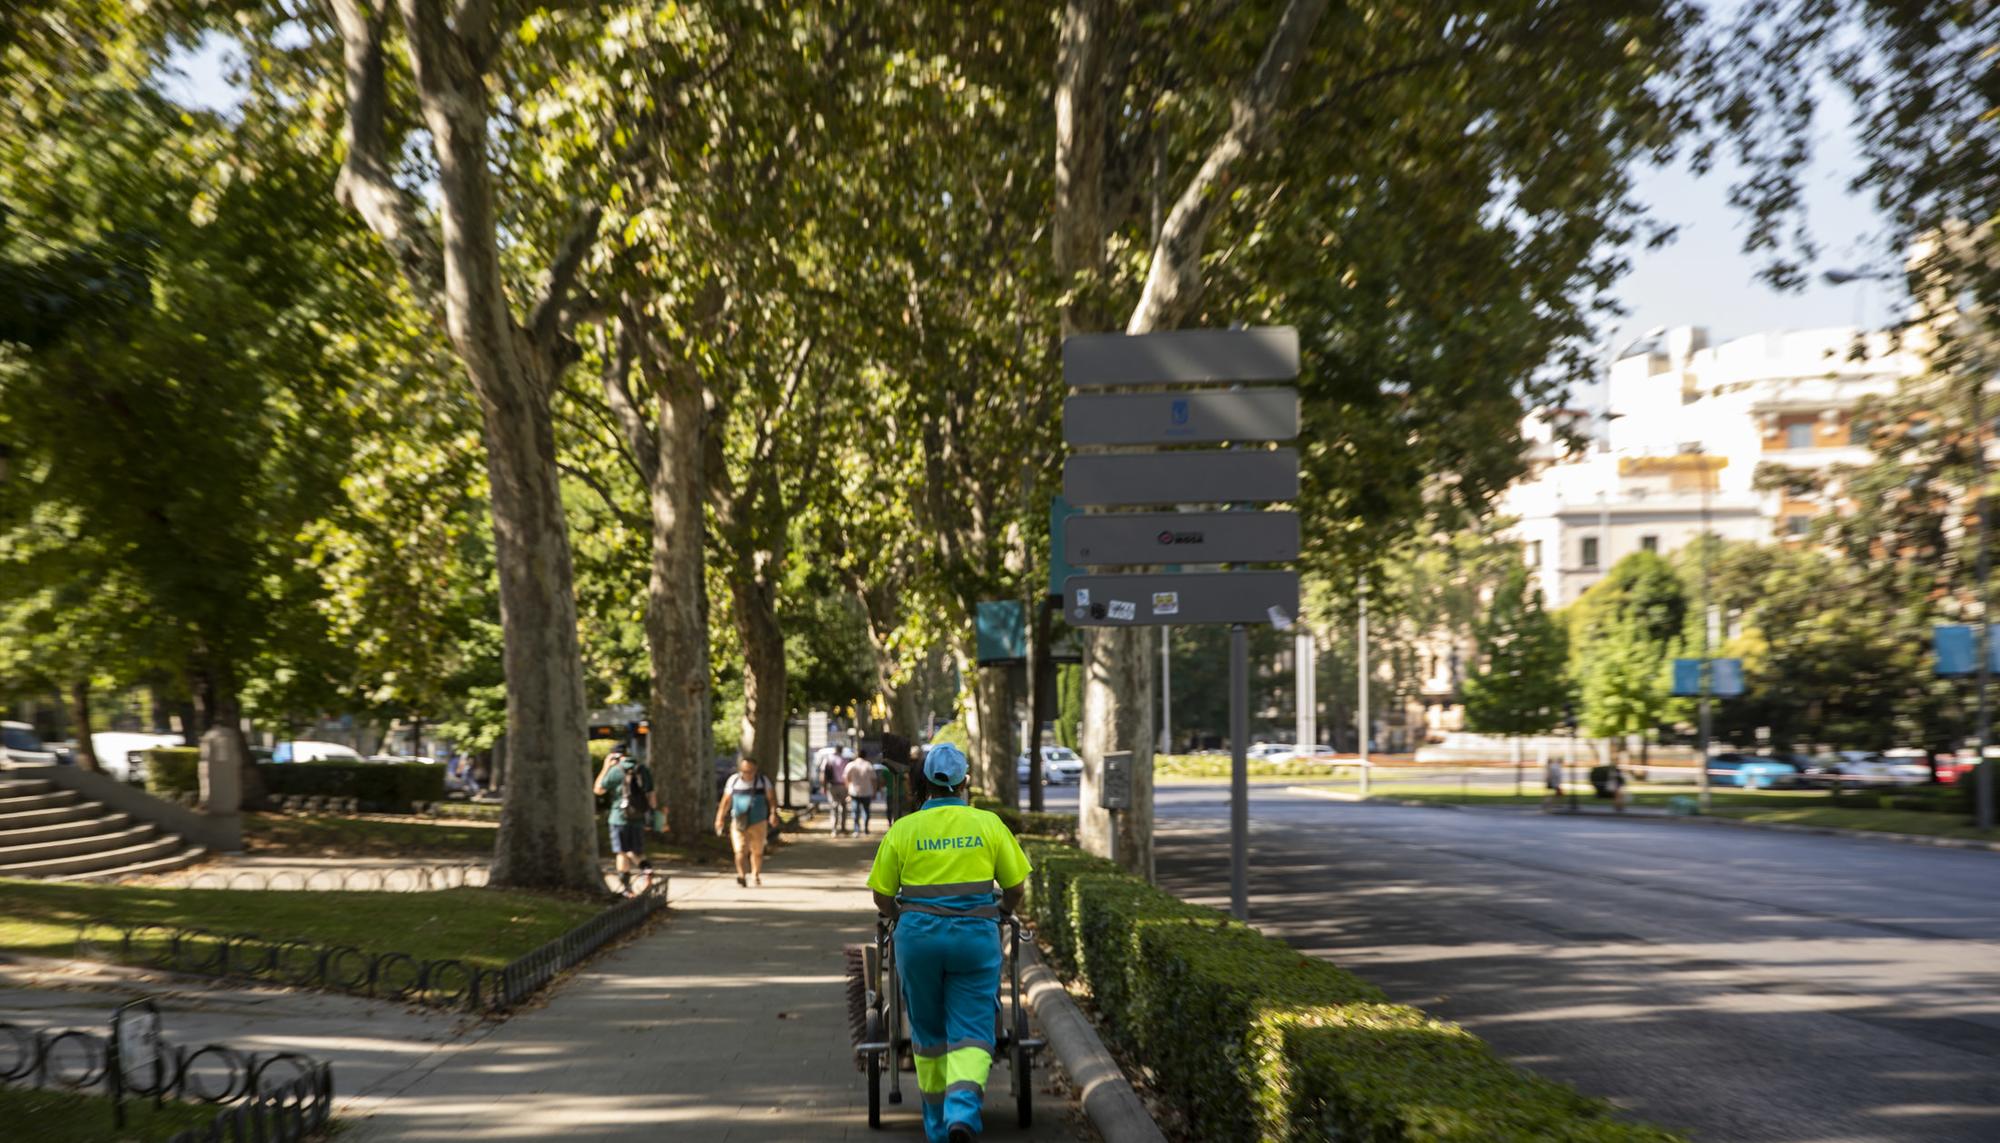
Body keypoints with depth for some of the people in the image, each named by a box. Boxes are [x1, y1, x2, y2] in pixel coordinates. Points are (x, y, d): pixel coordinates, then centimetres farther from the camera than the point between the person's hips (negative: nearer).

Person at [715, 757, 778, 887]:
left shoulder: (763, 781, 2)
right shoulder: (733, 781, 2)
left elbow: (771, 799, 4)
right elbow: (726, 801, 7)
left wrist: (773, 813, -12)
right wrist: (720, 818, 3)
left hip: (758, 822, 1)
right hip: (739, 823, -1)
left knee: (757, 851, 11)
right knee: (740, 850, -17)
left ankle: (756, 875, 30)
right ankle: (741, 874, -10)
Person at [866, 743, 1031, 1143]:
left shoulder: (902, 829, 0)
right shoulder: (989, 824, 1)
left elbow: (882, 896, 4)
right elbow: (1015, 887, 5)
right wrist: (1001, 912, 26)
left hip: (918, 935, 1)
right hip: (975, 935, -1)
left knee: (928, 1031, 17)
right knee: (970, 1031, 3)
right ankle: (962, 1108, -20)